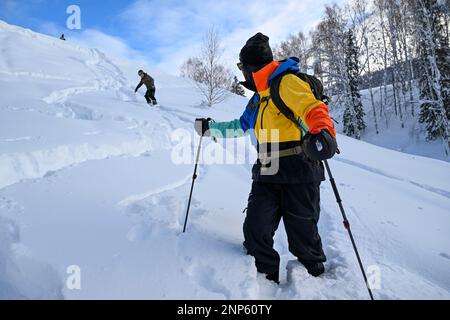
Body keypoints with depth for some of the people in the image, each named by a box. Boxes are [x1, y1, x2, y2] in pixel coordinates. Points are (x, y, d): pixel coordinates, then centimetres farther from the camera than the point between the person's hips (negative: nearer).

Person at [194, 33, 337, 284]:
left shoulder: (287, 83, -7)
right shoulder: (259, 97, 21)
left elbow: (313, 109, -25)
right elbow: (241, 126, 34)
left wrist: (323, 131, -46)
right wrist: (209, 128, 39)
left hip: (299, 174, -7)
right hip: (267, 176, 8)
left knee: (303, 238, 6)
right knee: (256, 232, 0)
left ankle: (316, 280, 32)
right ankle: (266, 279, 21)